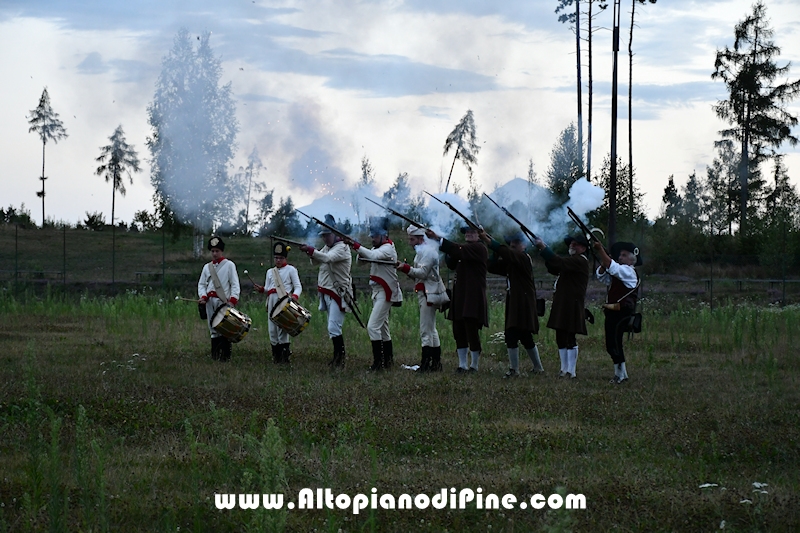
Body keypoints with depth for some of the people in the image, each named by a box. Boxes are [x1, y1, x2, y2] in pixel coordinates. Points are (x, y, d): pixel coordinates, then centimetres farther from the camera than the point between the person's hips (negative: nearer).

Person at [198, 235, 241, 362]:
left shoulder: (229, 265, 4)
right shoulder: (207, 267, 17)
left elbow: (235, 284, -2)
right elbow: (201, 284, 15)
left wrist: (233, 300, -15)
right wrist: (203, 296, -5)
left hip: (223, 301, -4)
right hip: (210, 302, 4)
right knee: (213, 329, 5)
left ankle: (226, 355, -8)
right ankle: (215, 356, 8)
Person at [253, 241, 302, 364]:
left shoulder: (290, 270, 7)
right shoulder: (270, 272, 23)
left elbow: (298, 286, 1)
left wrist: (295, 296, -20)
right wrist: (261, 289, -2)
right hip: (272, 301, 6)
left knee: (282, 327, -14)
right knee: (272, 330, 3)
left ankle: (285, 357, -13)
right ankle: (276, 356, 10)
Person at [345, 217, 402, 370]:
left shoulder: (387, 249, -15)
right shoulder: (378, 248, 15)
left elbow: (373, 256, -34)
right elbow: (367, 257, 5)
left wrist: (355, 245, -39)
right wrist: (359, 252, -15)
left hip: (385, 293, -10)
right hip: (378, 292, 10)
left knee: (373, 326, -16)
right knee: (383, 327, 15)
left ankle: (378, 361, -17)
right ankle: (388, 360, 23)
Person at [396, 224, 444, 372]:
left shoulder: (428, 251, -12)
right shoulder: (421, 252, 20)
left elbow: (423, 273, -21)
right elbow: (418, 275, 18)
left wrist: (406, 268, -16)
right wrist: (405, 268, 3)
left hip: (428, 294, -11)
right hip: (425, 293, 11)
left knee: (426, 330, -12)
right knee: (431, 330, 15)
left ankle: (425, 364, -14)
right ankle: (436, 363, 20)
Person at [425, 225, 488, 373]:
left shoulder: (479, 248, -10)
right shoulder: (466, 248, 19)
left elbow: (459, 250, -25)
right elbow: (452, 265, 18)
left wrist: (438, 239, -28)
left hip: (473, 297, -9)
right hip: (460, 295, 9)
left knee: (471, 331, -6)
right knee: (459, 331, 8)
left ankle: (474, 365, 3)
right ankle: (462, 364, 14)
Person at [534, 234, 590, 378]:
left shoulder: (580, 261, -11)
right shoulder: (572, 260, 21)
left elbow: (560, 263, -25)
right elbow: (554, 270, 18)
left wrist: (544, 247, -20)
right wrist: (544, 251, 3)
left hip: (572, 305, -10)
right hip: (562, 305, 10)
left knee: (570, 339, -9)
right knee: (561, 339, 12)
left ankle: (571, 371, -7)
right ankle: (564, 369, 18)